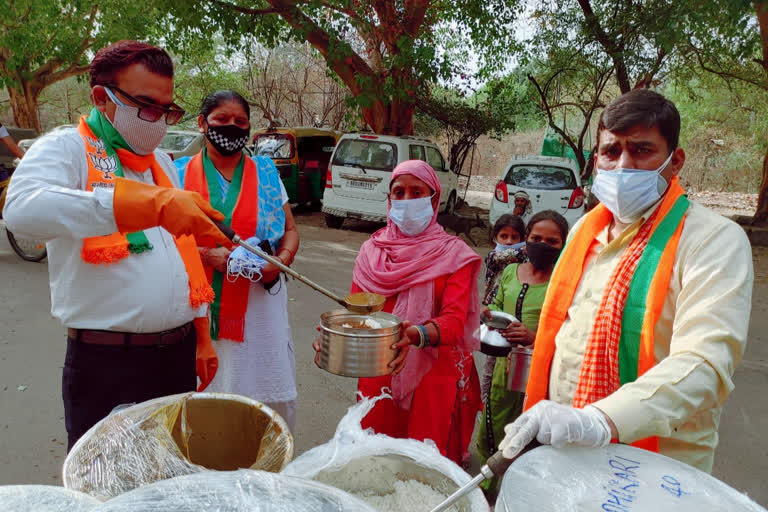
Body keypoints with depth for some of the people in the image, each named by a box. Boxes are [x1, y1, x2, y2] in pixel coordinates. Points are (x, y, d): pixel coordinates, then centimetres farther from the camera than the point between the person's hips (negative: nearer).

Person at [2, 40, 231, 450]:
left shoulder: (162, 162, 14)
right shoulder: (65, 149, -7)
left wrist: (201, 335, 16)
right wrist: (154, 202, -41)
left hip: (178, 354, 6)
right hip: (107, 365, -6)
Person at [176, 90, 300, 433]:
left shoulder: (265, 172, 11)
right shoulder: (180, 173, 7)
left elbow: (290, 230, 11)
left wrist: (280, 261, -9)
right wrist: (207, 254, -15)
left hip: (258, 305, 1)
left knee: (271, 403, 2)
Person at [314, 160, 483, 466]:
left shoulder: (454, 254, -3)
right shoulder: (372, 249, 7)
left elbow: (455, 320, -16)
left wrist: (417, 335, -36)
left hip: (433, 377, -2)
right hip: (378, 372, 3)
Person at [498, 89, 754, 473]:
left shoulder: (715, 240, -15)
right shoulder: (585, 229, 5)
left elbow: (704, 362, -27)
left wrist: (601, 420, -41)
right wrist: (537, 419, 11)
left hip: (653, 466, -6)